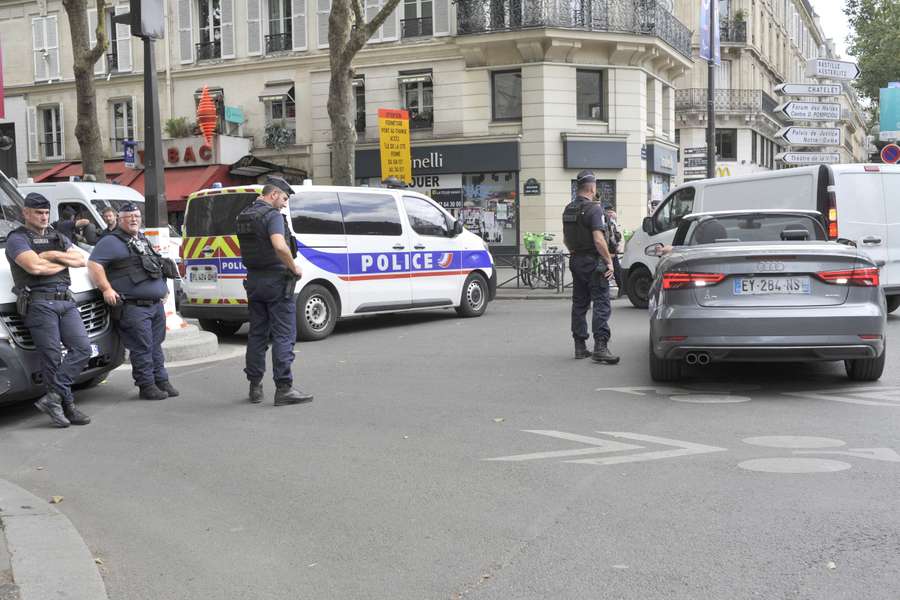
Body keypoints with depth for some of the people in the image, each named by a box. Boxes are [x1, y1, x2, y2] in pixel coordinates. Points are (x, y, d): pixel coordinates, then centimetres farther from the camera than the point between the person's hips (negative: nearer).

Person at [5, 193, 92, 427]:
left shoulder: (58, 238, 24)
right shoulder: (17, 239, 2)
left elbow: (81, 260, 11)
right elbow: (34, 267, -14)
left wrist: (54, 255, -4)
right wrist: (64, 262, 1)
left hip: (65, 301, 6)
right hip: (39, 302, -6)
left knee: (82, 348, -7)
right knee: (52, 357, -5)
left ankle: (53, 398, -5)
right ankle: (67, 405, 1)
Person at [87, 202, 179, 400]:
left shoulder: (144, 241, 22)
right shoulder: (111, 242, -4)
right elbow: (94, 264, -13)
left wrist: (163, 288, 26)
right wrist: (106, 289, -19)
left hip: (156, 303, 8)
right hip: (133, 307, -8)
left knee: (156, 345, 13)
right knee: (142, 347, -7)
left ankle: (161, 381, 19)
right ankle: (146, 386, -1)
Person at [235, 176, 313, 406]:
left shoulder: (243, 216, 13)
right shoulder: (272, 215, -14)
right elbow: (280, 246, -30)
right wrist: (294, 268, -17)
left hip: (253, 279, 8)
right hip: (276, 279, -8)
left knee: (257, 334, 12)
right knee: (283, 335, -4)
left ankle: (255, 387, 17)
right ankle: (284, 388, -4)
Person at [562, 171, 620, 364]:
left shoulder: (568, 209, 11)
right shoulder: (593, 209, -15)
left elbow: (565, 238, 19)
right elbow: (599, 240, -21)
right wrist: (609, 261, -14)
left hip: (576, 261, 8)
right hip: (593, 262, -8)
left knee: (579, 304, 12)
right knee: (601, 304, -7)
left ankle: (580, 347, 17)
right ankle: (600, 347, -14)